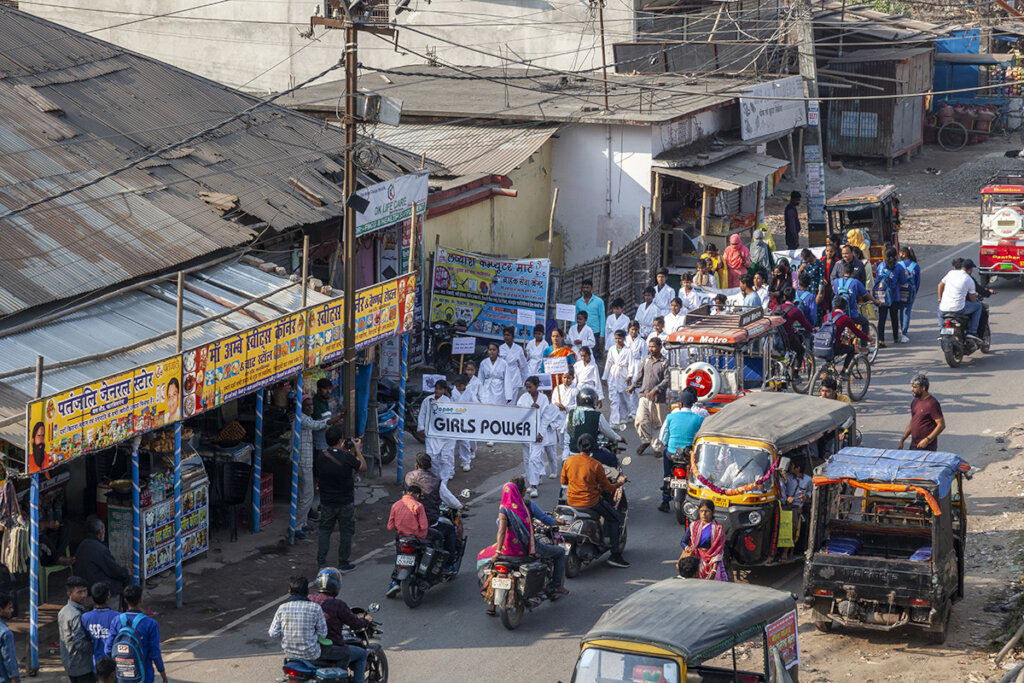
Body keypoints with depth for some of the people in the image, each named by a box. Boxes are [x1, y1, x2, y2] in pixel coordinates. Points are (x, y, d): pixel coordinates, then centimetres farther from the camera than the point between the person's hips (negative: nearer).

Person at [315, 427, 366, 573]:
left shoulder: (320, 457, -9)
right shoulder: (347, 457, -20)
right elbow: (363, 467, -5)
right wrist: (358, 450, 6)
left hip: (326, 502, 3)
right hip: (345, 503, -3)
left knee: (324, 530, 16)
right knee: (346, 532, 12)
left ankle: (321, 563, 15)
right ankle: (343, 564, 19)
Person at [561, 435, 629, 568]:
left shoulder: (569, 461, -4)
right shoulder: (596, 465, -14)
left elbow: (563, 481, 10)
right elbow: (606, 488, -6)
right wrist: (618, 483, 14)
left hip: (571, 501, 5)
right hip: (590, 503, -5)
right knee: (615, 519, 12)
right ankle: (615, 555, 6)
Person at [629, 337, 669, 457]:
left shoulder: (665, 363, -5)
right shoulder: (646, 360, 11)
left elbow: (667, 380, -11)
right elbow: (640, 374, 23)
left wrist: (656, 390, -20)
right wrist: (633, 386, 14)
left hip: (658, 398, -4)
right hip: (644, 396, 4)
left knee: (657, 424, 4)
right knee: (641, 420, -7)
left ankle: (657, 447, 15)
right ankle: (646, 440, 16)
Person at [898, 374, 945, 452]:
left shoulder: (932, 403, -14)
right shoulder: (915, 402, 12)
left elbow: (941, 425, -16)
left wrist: (927, 440, -21)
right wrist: (902, 440, 15)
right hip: (913, 446, 8)